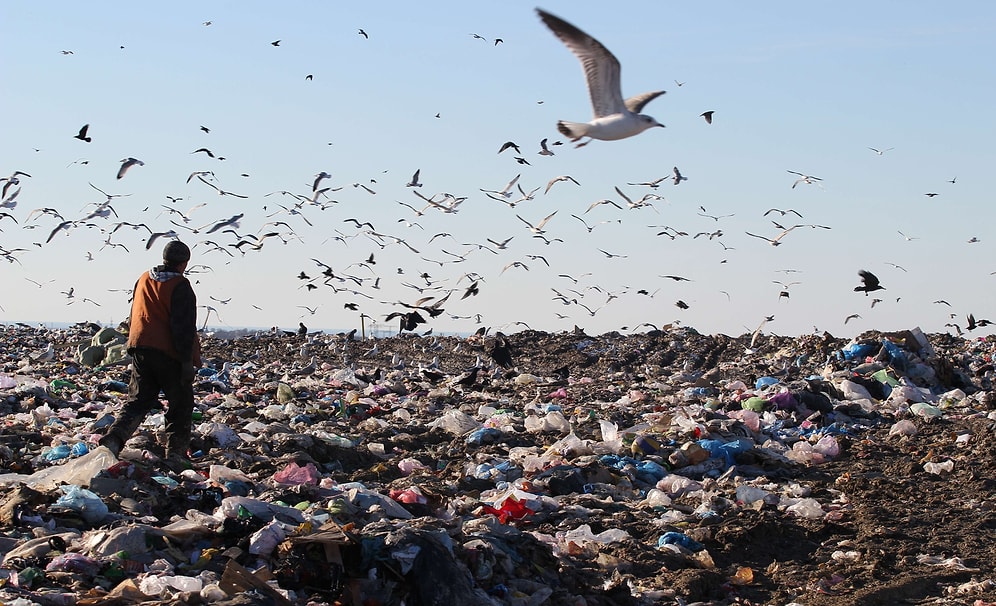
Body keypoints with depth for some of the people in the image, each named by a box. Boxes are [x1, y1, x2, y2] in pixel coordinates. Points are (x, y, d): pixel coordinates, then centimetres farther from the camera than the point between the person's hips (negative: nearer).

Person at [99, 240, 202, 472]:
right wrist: (187, 361, -15)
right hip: (168, 353, -6)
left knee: (138, 399, 11)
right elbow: (184, 327, -16)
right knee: (180, 404, 7)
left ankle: (114, 438, -11)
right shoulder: (180, 287, -11)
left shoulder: (144, 280, 11)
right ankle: (175, 455, 4)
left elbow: (134, 317, 20)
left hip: (140, 349, 6)